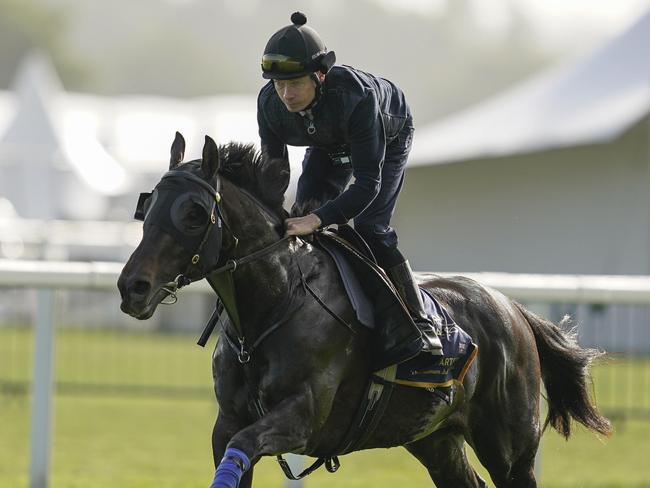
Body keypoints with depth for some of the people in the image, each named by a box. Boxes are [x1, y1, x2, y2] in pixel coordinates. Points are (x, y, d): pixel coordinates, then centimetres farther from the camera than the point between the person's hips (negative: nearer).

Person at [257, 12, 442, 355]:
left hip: (388, 138, -5)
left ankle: (419, 324, -12)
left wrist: (317, 220, -60)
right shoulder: (270, 103, -30)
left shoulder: (356, 97, -47)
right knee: (300, 220, -5)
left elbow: (368, 183, -49)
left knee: (370, 229, -18)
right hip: (326, 145, 5)